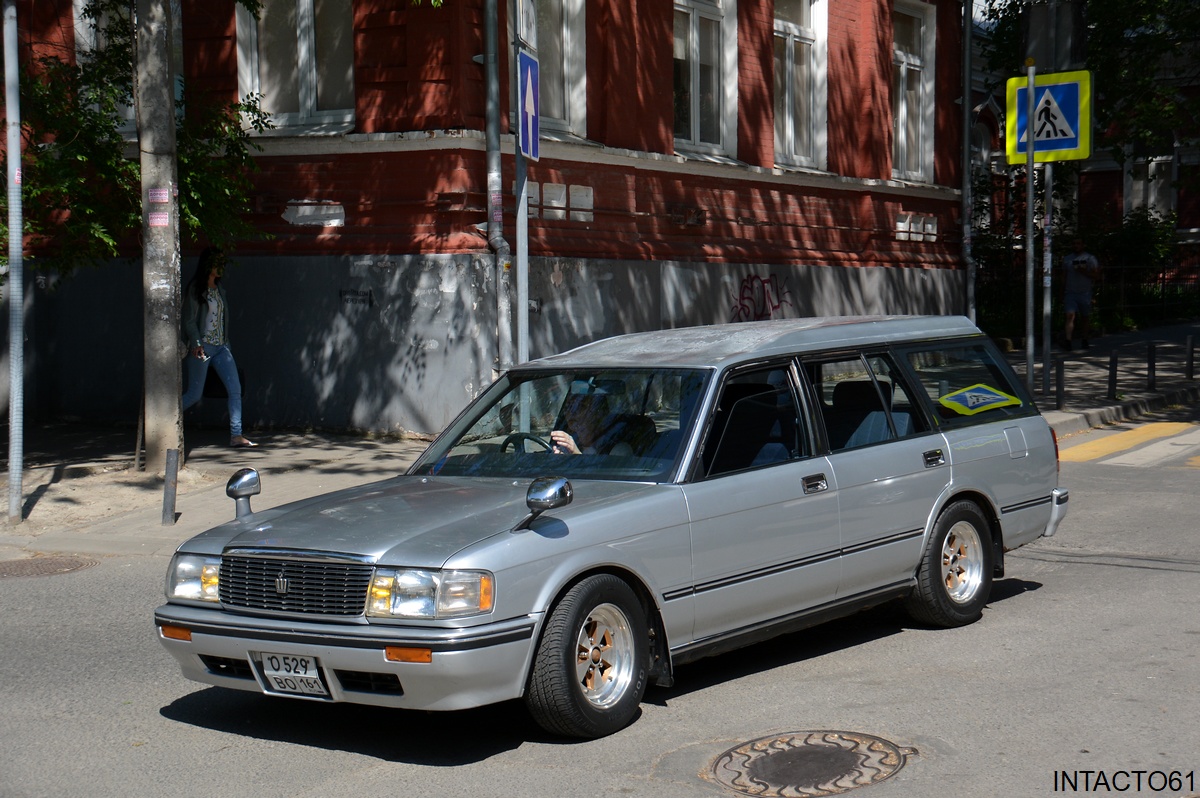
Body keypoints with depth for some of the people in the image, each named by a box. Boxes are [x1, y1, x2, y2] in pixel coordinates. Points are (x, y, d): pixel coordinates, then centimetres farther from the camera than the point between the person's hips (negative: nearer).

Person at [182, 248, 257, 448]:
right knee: (195, 393, -2)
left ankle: (236, 435, -4)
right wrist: (196, 344, -21)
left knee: (235, 388, -5)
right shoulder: (196, 289, -8)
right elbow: (189, 320, -12)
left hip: (220, 347, 7)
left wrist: (226, 342, 14)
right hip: (202, 347, -7)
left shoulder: (219, 288, 12)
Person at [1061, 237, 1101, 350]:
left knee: (1084, 317, 9)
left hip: (1085, 293, -1)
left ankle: (1084, 340, 24)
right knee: (1070, 315, -15)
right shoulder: (1067, 259, 11)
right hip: (1070, 293, 1)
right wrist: (1063, 294, 16)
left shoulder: (1090, 258, 2)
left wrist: (1084, 272, -18)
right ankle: (1067, 341, -23)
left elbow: (1097, 276, -3)